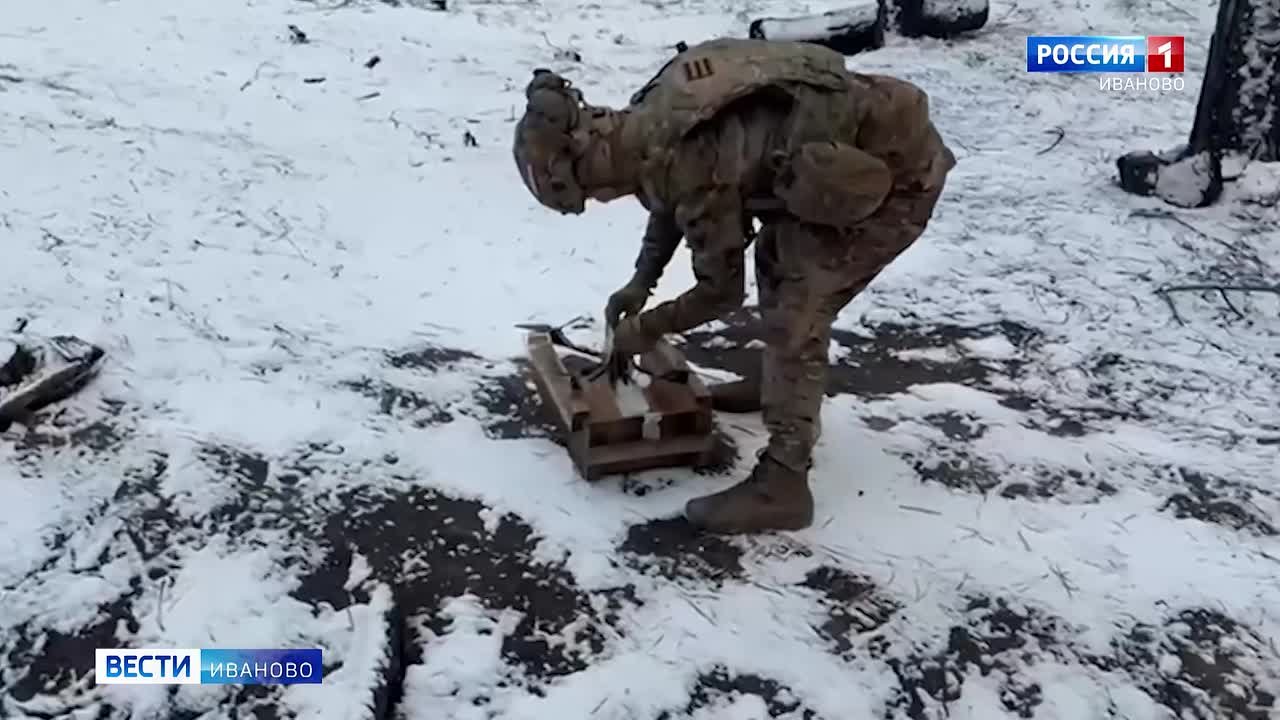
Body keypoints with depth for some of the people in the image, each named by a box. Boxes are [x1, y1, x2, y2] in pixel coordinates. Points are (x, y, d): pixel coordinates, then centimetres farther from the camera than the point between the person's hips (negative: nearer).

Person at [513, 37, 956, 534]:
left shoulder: (689, 162, -27)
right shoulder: (654, 116, -1)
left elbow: (721, 289, -13)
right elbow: (672, 201, 20)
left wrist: (648, 329, 2)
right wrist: (640, 281, 18)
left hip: (898, 173, -10)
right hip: (872, 135, 10)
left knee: (797, 309, -12)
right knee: (777, 257, 21)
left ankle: (781, 485, -6)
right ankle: (778, 385, 41)